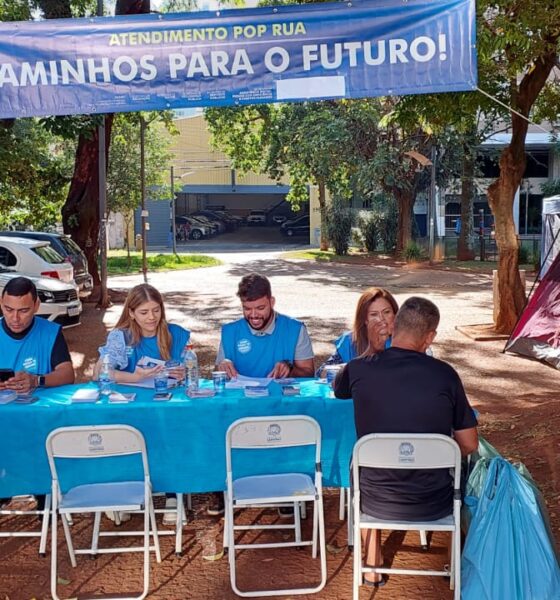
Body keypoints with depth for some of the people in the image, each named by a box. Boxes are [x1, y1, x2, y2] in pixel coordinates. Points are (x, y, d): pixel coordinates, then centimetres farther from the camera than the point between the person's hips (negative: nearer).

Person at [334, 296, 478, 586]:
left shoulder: (358, 369, -12)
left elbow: (338, 390, 14)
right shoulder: (445, 374, -14)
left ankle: (372, 565, 38)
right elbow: (469, 445, -5)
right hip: (434, 504, 0)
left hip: (375, 502, 1)